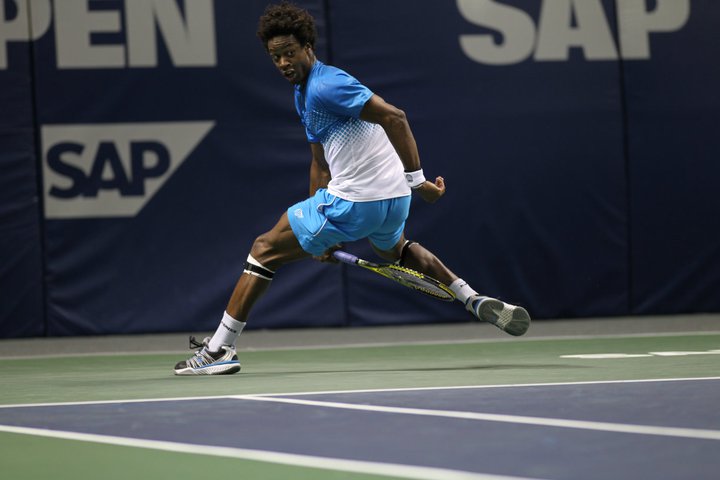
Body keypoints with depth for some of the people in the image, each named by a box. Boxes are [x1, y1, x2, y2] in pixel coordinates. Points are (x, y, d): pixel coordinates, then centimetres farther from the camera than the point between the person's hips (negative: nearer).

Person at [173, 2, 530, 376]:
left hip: (354, 202, -10)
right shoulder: (303, 93, 15)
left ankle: (217, 351, 1)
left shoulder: (325, 86, -17)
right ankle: (477, 301, 35)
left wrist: (417, 180, -24)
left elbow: (394, 118, -23)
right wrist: (319, 235, 20)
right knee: (394, 248, 42)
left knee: (265, 250, 1)